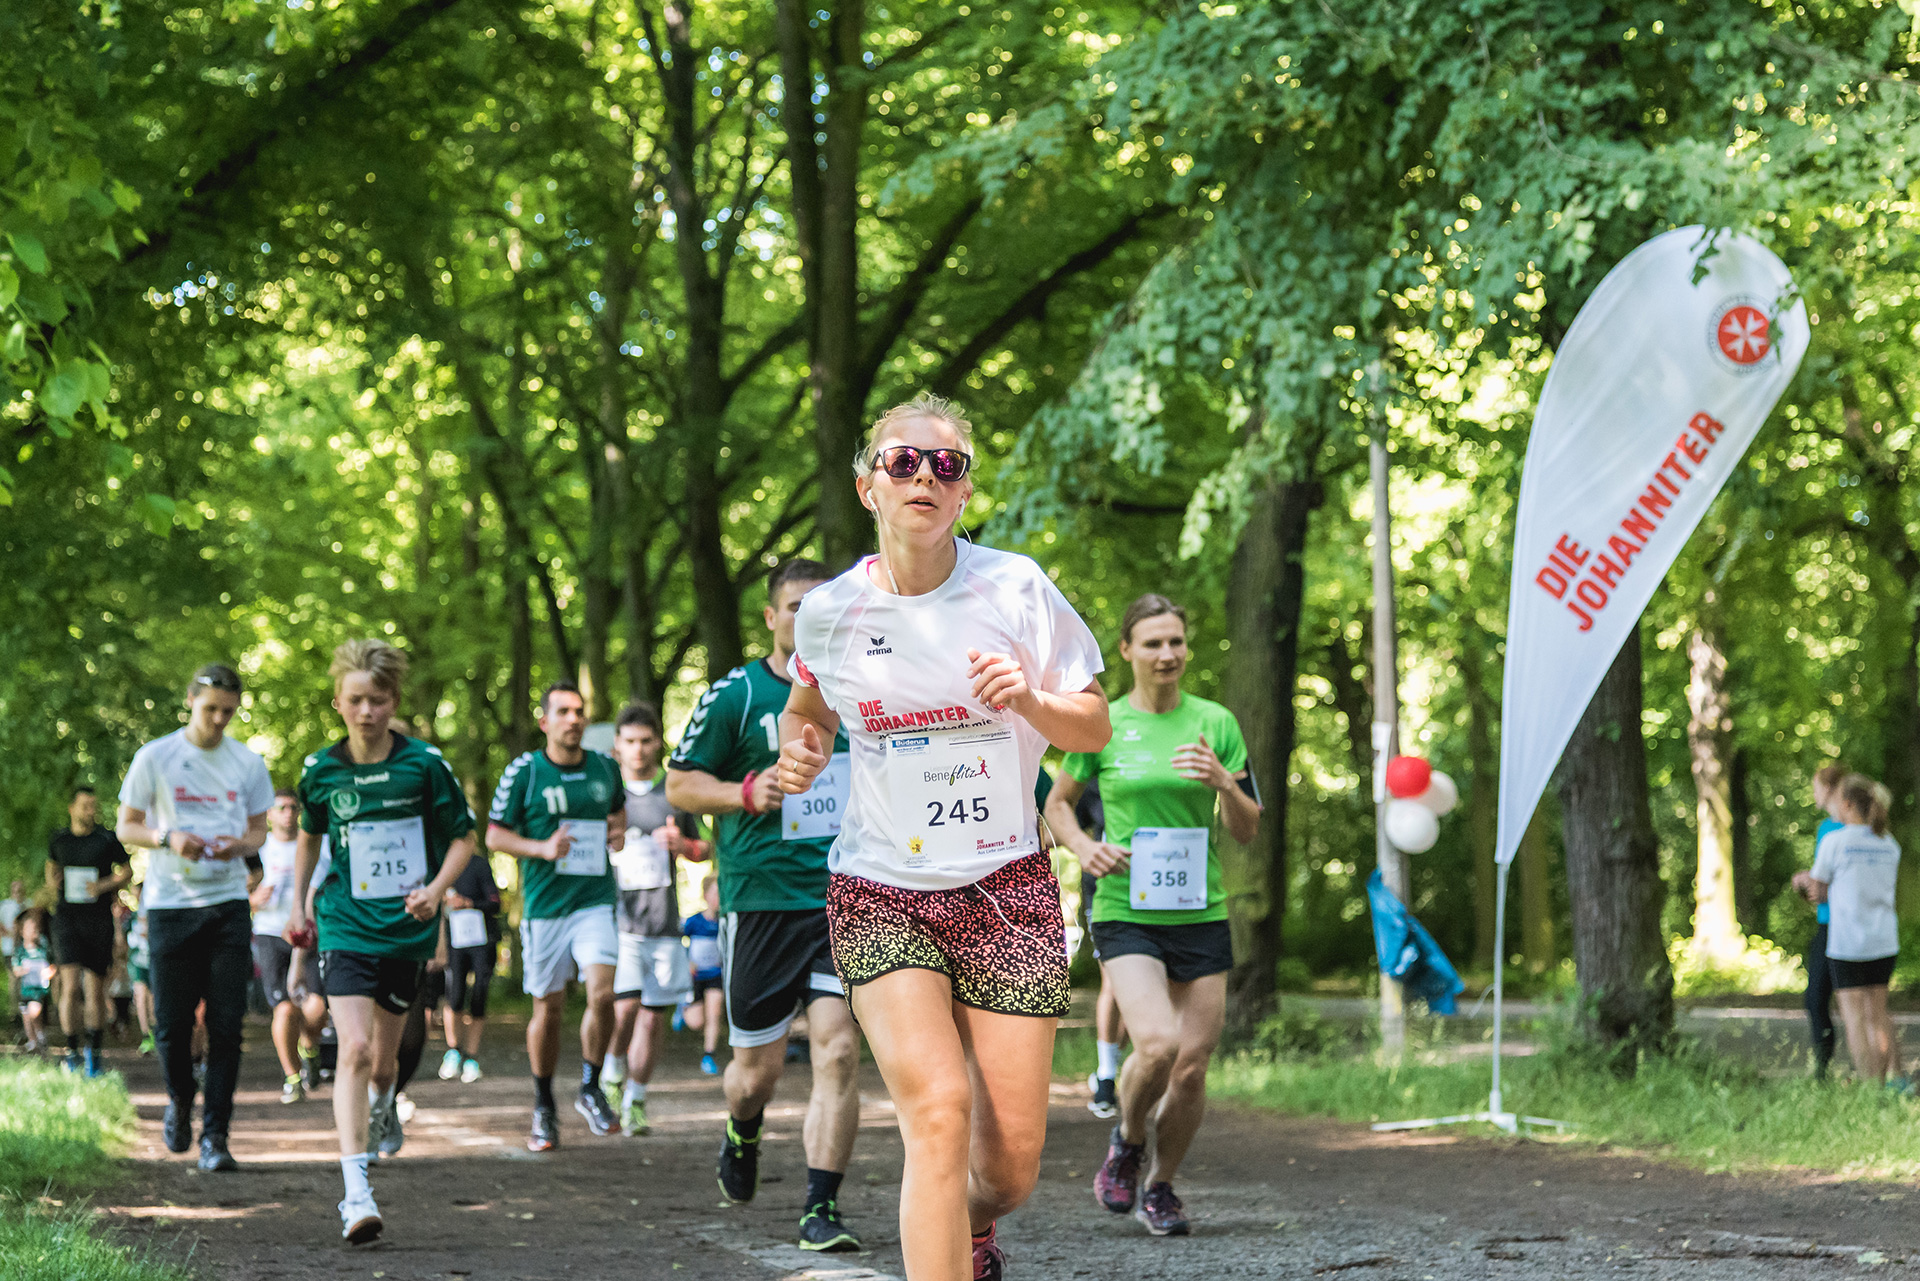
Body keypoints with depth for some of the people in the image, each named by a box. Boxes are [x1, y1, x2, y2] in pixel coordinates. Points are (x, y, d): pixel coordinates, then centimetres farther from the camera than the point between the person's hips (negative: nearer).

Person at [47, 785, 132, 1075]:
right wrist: (52, 883, 4)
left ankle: (94, 1051, 20)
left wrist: (104, 885, -9)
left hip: (99, 919, 0)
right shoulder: (58, 840, 7)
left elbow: (127, 871, 7)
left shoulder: (107, 840, 1)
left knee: (96, 991, 4)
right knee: (71, 987, -14)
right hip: (67, 918, 0)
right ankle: (72, 1054, -7)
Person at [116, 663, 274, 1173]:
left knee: (226, 1025, -6)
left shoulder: (248, 763, 7)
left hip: (228, 905, 1)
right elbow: (126, 826, 5)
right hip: (169, 903, -1)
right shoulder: (155, 758, 1)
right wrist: (167, 838, -15)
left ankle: (215, 1135, -2)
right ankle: (179, 1101, 32)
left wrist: (239, 845, -10)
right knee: (172, 1023, 2)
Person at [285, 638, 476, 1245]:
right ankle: (356, 1193, -24)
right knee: (353, 1049, -18)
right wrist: (297, 904, 19)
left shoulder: (423, 764, -6)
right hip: (345, 925, -1)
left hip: (406, 928, 1)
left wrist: (435, 889, -12)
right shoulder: (321, 771, 0)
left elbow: (463, 837, 3)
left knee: (383, 1058, 12)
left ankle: (380, 1105, 51)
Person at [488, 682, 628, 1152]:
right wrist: (543, 848, -16)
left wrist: (619, 829, 6)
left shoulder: (605, 767, 7)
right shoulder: (524, 771, -3)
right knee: (548, 1008, 5)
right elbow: (494, 835, -1)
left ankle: (590, 1088, 4)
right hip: (544, 906, -2)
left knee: (602, 993, -17)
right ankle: (544, 1108, 21)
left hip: (596, 902, 2)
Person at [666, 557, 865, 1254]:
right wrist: (748, 793, -16)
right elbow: (679, 784, 0)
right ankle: (742, 1136, 41)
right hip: (759, 901, -2)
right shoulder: (735, 695, -2)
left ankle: (821, 1209, -6)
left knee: (838, 1051, -12)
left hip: (841, 899, 2)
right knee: (759, 1066, 5)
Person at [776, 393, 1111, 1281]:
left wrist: (1030, 698, -17)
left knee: (1011, 1162, 1)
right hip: (880, 891, 0)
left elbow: (1093, 728, 4)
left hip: (1005, 885, 0)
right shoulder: (829, 611, 0)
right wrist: (798, 746, -2)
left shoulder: (1015, 589, -3)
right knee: (938, 1110, -22)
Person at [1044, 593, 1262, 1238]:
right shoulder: (1100, 725, 1)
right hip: (1125, 912, -2)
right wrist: (1084, 847, -6)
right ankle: (1127, 1143, 7)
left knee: (1191, 1067, 1)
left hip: (1200, 913, 2)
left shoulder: (1215, 723, 4)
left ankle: (1161, 1186, 25)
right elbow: (1058, 804, 14)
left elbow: (1248, 830, 6)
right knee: (1157, 1044, -23)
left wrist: (1221, 783, -13)